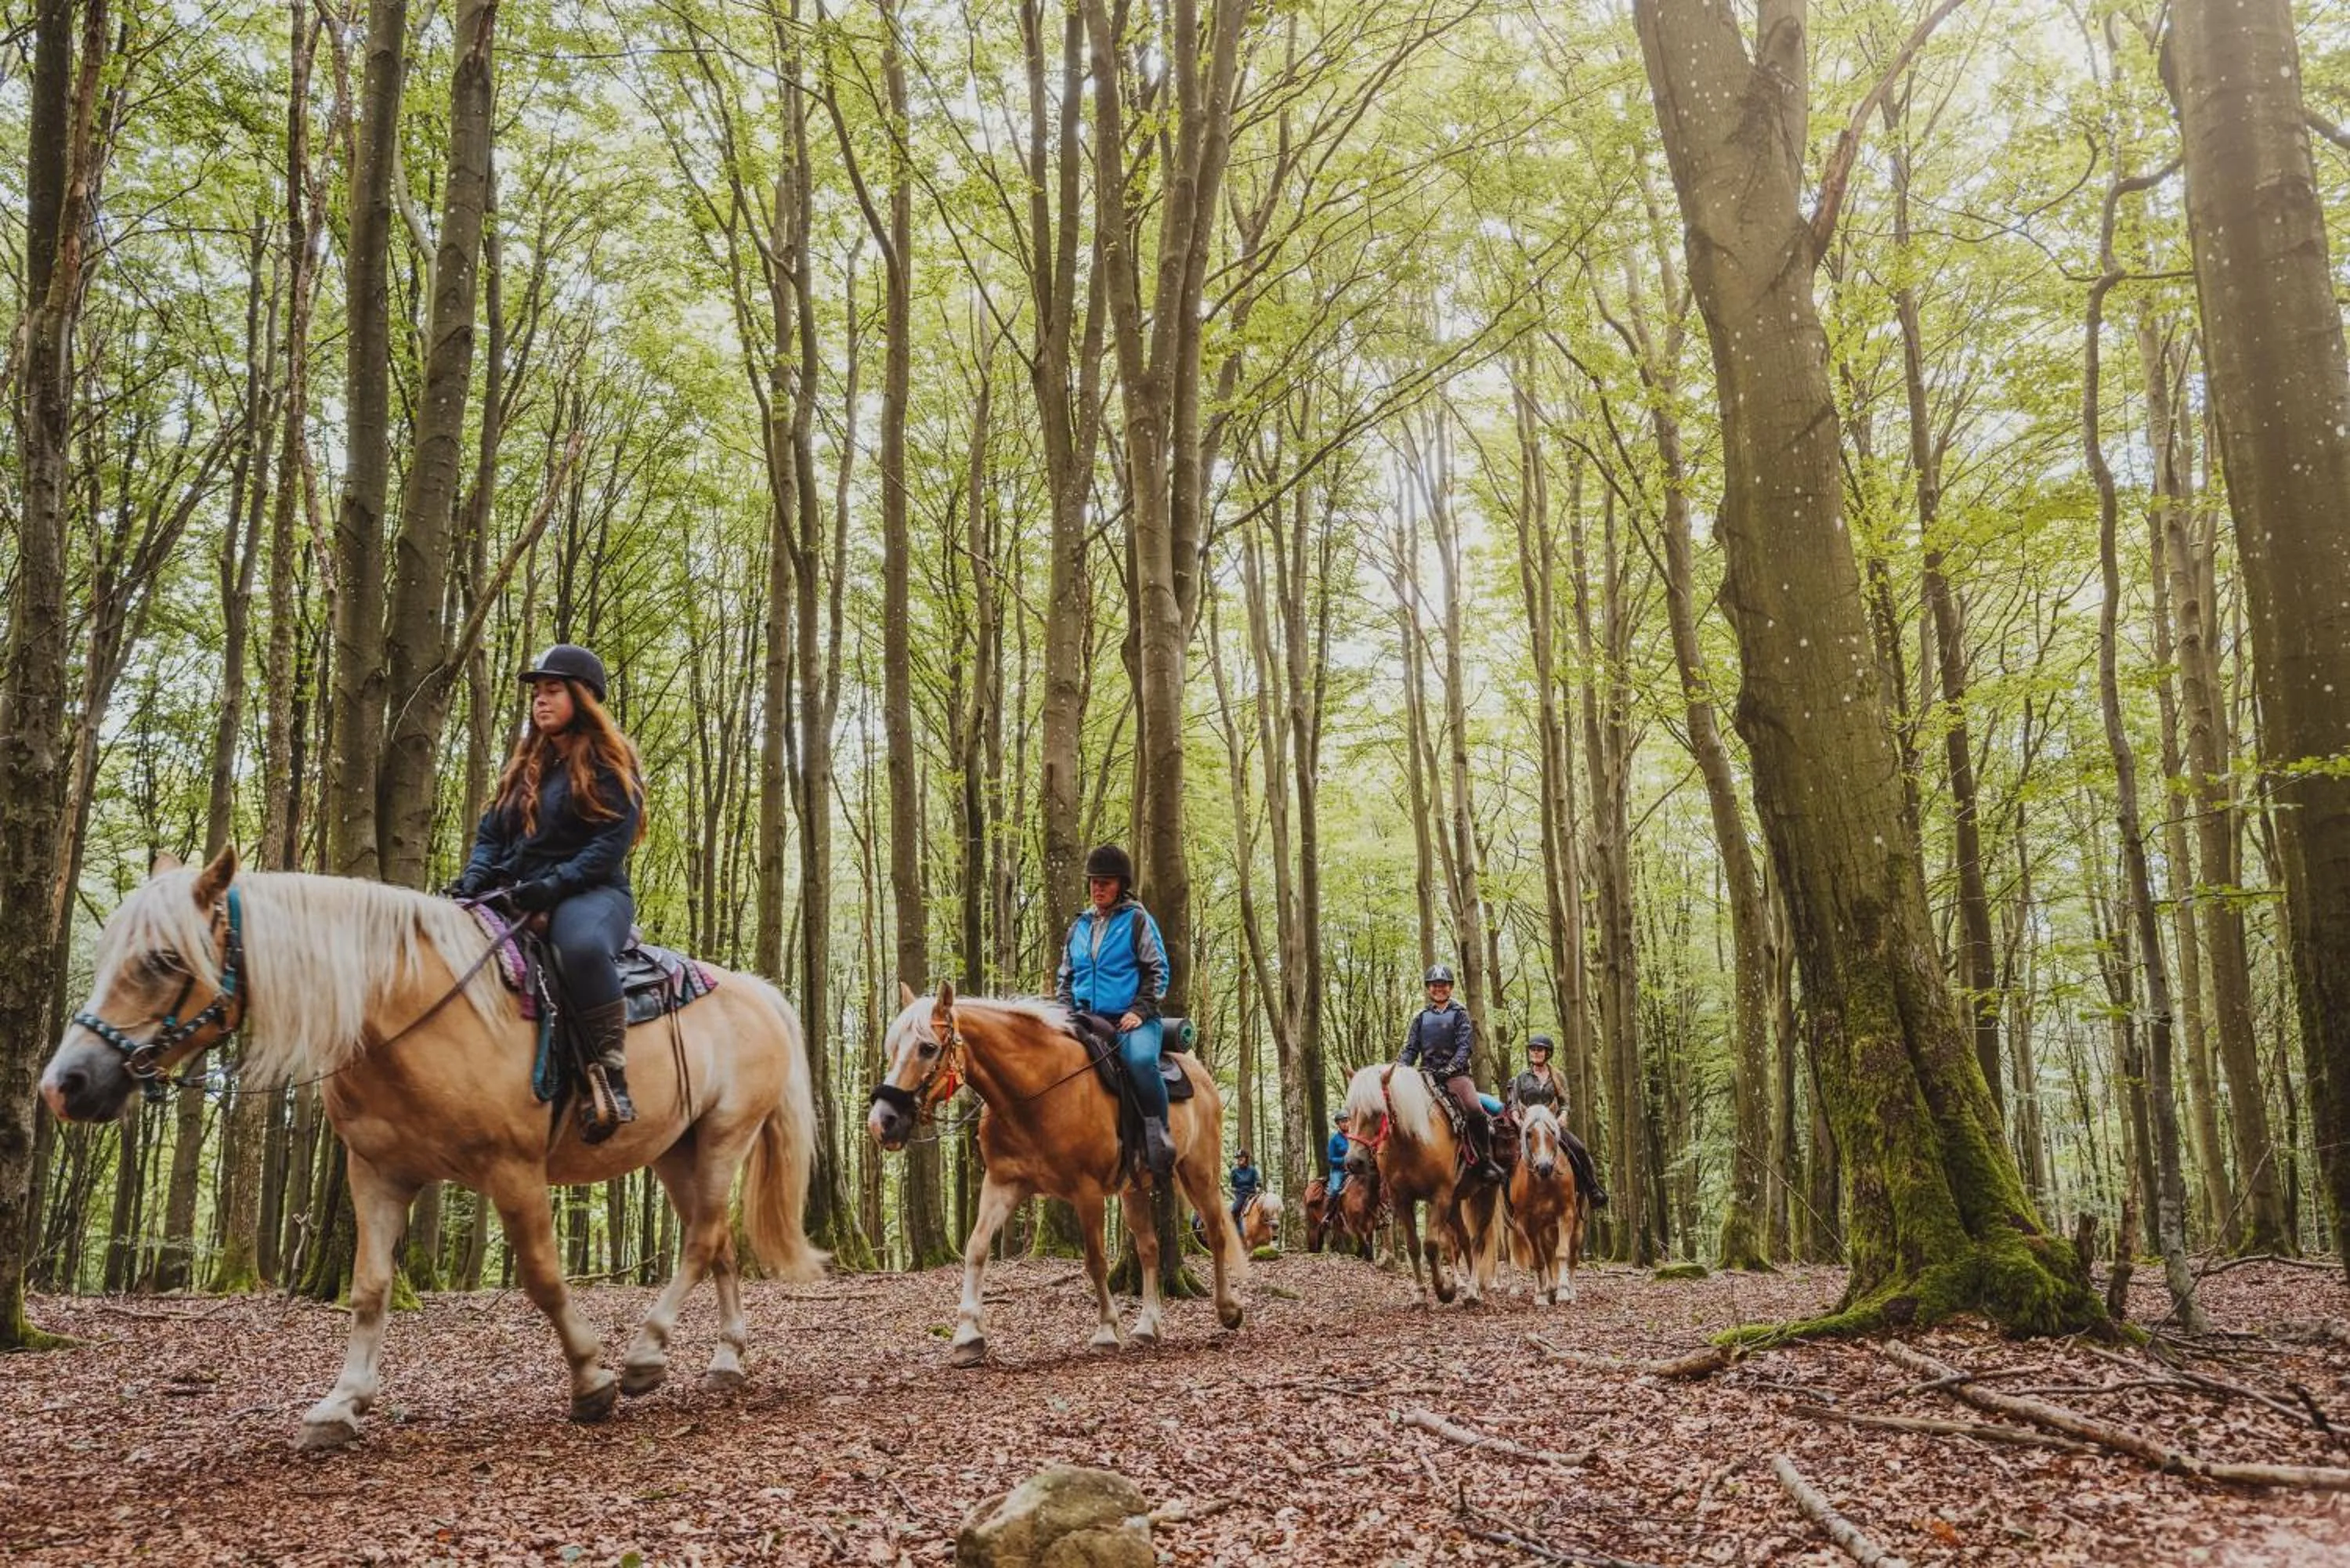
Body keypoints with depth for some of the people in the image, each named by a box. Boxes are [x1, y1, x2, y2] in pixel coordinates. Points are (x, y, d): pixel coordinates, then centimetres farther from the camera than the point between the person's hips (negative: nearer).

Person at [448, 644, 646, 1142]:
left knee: (582, 947, -41)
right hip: (514, 897, 8)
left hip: (590, 893, -7)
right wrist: (474, 880, -3)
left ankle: (610, 1078, -36)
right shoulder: (525, 764, 22)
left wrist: (554, 884, -22)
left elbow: (611, 843, -10)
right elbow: (490, 833, 18)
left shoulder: (610, 763, 2)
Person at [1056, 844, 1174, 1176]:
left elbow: (1157, 971, 0)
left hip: (1131, 1019, -5)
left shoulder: (1137, 920, 4)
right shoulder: (1079, 926, 18)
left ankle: (1157, 1131, -19)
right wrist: (1067, 1010, 7)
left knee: (1141, 1060, -36)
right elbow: (1065, 975, 25)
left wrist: (1139, 1011, -12)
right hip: (1087, 1019, 5)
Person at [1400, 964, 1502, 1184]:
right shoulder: (1421, 1018, 19)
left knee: (1475, 1110, -29)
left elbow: (1465, 1046, -3)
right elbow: (1410, 1049, 14)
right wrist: (1401, 1068, -6)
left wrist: (1449, 1070, -19)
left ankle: (1485, 1161, -13)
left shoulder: (1459, 1014, 9)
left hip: (1455, 1073, -3)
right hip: (1426, 1074, 4)